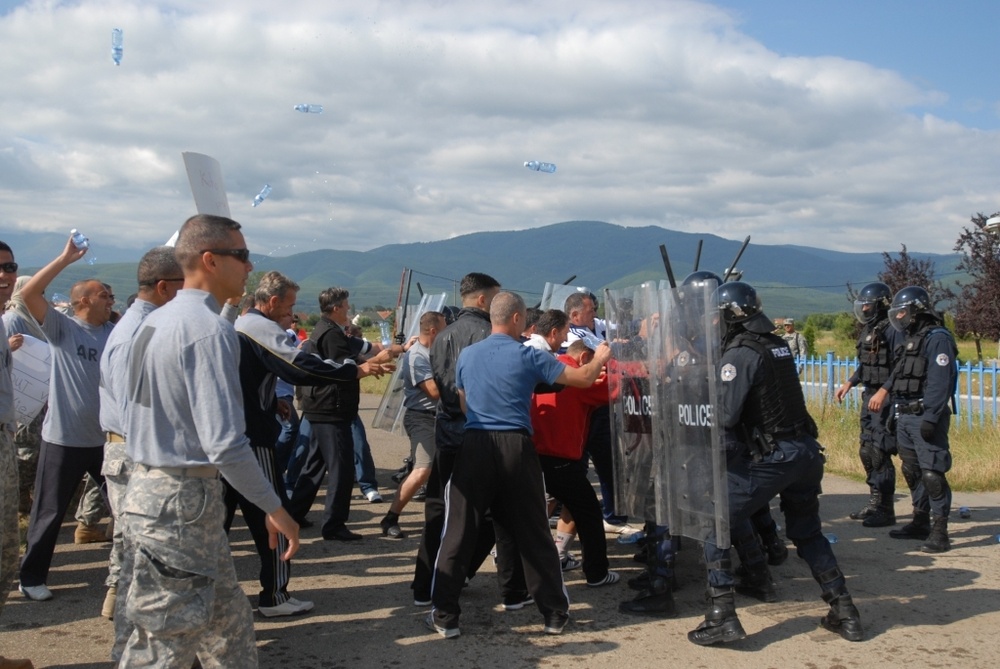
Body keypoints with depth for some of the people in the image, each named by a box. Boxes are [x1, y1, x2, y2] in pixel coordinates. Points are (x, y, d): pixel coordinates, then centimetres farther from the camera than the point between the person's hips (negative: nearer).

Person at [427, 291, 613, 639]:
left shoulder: (466, 355, 7)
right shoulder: (528, 356, -2)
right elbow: (584, 378, 2)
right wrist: (600, 358, 23)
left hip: (474, 445, 1)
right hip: (516, 446, -1)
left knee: (459, 533, 5)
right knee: (533, 534, 9)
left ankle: (444, 616, 6)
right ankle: (555, 613, 18)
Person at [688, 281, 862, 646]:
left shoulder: (739, 354, -13)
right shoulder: (778, 345, 12)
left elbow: (724, 415, -19)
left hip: (771, 458, -8)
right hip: (807, 451, 8)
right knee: (808, 533, 24)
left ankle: (722, 617, -3)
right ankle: (845, 614, 24)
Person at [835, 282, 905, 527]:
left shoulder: (893, 331, -15)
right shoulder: (868, 330, 14)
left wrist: (883, 392, -29)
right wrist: (849, 383, 14)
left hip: (886, 399, -10)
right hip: (870, 396, 10)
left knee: (880, 453, -8)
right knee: (867, 451, 14)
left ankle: (886, 510, -1)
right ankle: (875, 502, 25)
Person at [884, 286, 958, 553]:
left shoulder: (937, 338, -12)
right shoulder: (911, 339, 18)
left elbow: (939, 383, -20)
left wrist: (930, 418, -24)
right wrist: (896, 413, 19)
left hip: (926, 418, -10)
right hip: (906, 418, 10)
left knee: (932, 473, -9)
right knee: (912, 471, 14)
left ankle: (939, 531, -6)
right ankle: (920, 521, 24)